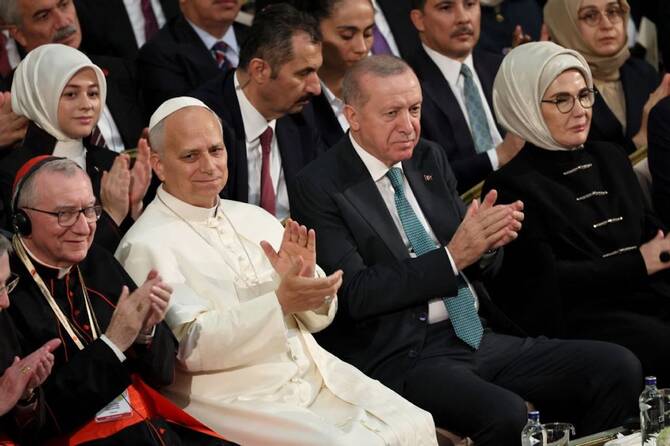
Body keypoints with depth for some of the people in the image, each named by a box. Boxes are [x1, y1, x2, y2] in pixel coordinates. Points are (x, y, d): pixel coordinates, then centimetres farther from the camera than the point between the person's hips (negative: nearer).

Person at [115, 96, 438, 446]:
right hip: (238, 400, -7)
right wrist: (279, 302, -23)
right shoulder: (147, 245, -6)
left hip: (316, 376, 7)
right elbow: (191, 346, -16)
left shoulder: (255, 219, 14)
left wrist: (305, 281, -9)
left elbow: (317, 317, 15)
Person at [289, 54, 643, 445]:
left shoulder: (430, 158, 14)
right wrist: (452, 257, -21)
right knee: (505, 415, -35)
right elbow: (355, 294, -15)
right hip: (403, 357, -7)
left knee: (619, 368, -9)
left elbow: (483, 266, 17)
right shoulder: (320, 188, -6)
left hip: (479, 336, 7)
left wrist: (489, 242, -8)